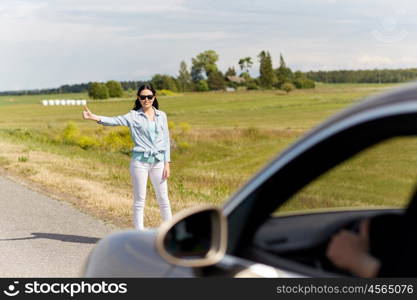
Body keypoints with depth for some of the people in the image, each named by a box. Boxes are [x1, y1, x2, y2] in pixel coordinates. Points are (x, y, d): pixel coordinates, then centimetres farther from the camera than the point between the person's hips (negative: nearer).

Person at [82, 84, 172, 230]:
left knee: (163, 199, 8)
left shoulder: (161, 115, 8)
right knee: (139, 200, 3)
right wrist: (94, 117, -33)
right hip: (140, 161, -2)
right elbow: (114, 120, -16)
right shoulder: (134, 116, 0)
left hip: (158, 162, 2)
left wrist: (167, 163, 3)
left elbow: (166, 140, 9)